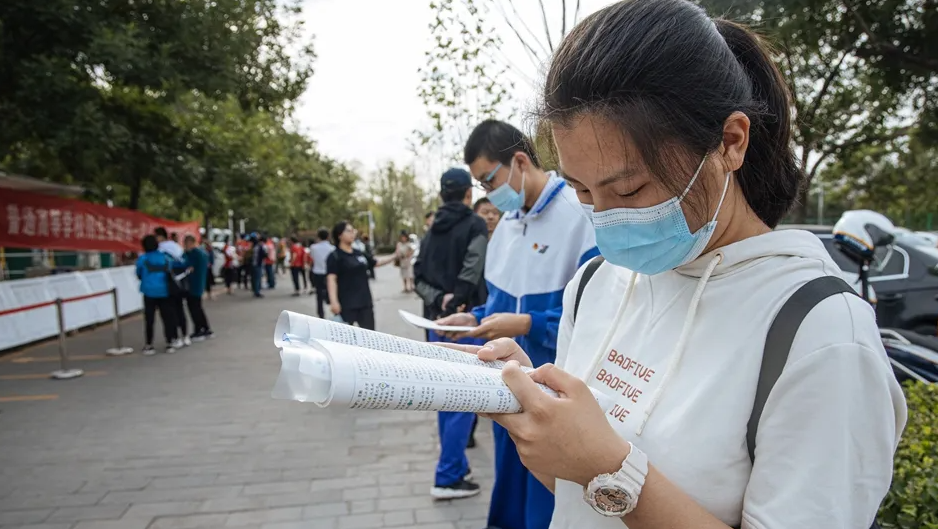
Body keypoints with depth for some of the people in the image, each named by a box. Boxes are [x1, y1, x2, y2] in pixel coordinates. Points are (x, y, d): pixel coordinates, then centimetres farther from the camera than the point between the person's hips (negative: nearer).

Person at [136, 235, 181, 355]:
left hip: (149, 292, -2)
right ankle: (170, 343, 12)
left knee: (149, 319, 4)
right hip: (164, 292, 2)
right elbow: (170, 272, 11)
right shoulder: (166, 258, 2)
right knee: (167, 317, 8)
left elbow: (139, 275, 5)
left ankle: (149, 346, 7)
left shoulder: (142, 259, -6)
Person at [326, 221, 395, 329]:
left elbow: (376, 263, 26)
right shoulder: (335, 256, -8)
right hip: (346, 304, -7)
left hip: (365, 302, 7)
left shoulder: (359, 253, 13)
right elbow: (331, 279, -17)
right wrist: (333, 301, -28)